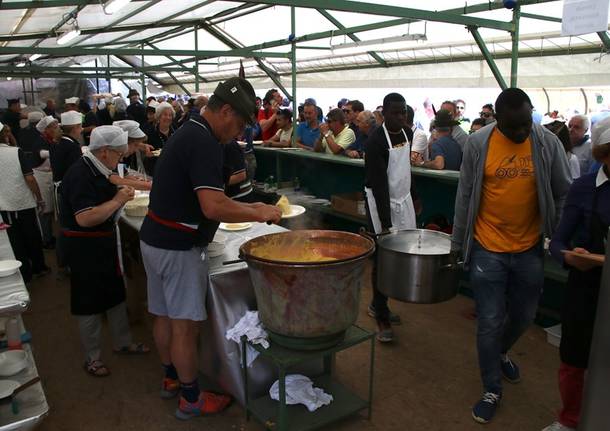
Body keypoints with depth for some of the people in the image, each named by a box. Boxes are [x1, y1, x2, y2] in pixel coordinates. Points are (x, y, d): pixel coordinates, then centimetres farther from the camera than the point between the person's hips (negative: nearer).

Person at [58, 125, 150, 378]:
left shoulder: (96, 169, 6)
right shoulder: (80, 175, -23)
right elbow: (84, 218, -31)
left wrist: (122, 192, 2)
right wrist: (118, 200, -23)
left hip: (104, 243, 9)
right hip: (84, 248, -9)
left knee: (116, 293, 18)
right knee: (90, 302, 5)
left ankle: (122, 343, 35)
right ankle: (92, 357, 22)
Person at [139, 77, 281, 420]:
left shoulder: (188, 132, 10)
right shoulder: (204, 143, -21)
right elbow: (214, 207, -31)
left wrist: (248, 208, 13)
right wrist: (260, 214, -18)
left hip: (154, 239, 10)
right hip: (179, 247, -10)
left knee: (164, 315, 20)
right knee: (185, 324, 4)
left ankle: (172, 378, 38)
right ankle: (191, 399, 19)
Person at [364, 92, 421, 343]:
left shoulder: (407, 133, 6)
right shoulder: (376, 141, -18)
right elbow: (379, 184, -24)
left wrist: (414, 197, 21)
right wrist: (386, 224, -27)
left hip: (403, 201, 7)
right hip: (382, 203, -7)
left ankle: (377, 305, 27)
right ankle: (382, 317, 12)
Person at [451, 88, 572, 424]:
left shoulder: (548, 143, -6)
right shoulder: (478, 143, -9)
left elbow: (564, 194, 2)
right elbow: (465, 197, -3)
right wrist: (457, 244, 1)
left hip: (529, 250, 2)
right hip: (487, 249, -2)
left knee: (523, 316, 17)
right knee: (489, 322, 4)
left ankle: (500, 353, 49)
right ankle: (492, 391, 24)